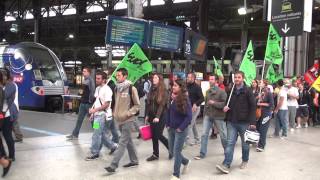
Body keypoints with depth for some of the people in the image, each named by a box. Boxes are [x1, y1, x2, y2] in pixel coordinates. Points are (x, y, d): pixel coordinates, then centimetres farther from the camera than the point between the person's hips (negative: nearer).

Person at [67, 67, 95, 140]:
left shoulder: (90, 80, -14)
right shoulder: (85, 80, 13)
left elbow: (92, 91, -21)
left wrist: (90, 100, -18)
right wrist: (81, 91, 10)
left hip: (88, 103, -9)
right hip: (83, 102, 9)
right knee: (79, 119, 11)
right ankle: (75, 134, 17)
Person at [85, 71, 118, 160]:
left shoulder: (107, 90, -15)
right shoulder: (98, 88, 13)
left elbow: (106, 104, -19)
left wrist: (95, 110, -21)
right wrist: (92, 113, 15)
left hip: (103, 115, -9)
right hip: (97, 115, 9)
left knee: (96, 135, -3)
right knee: (102, 134, 13)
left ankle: (94, 153, 7)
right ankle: (113, 146, 29)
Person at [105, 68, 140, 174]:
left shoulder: (131, 89, -12)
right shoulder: (117, 88, 8)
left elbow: (137, 105, -8)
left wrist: (127, 114, -16)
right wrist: (115, 113, 8)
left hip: (127, 120, -7)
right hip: (119, 120, 7)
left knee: (122, 143, -6)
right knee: (128, 141, 16)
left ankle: (113, 166, -6)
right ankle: (134, 161, 29)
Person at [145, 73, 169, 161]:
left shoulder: (163, 91, -9)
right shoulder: (152, 90, 10)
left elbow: (162, 104, -16)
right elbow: (149, 104, 12)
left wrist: (157, 117, -23)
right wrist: (147, 115, 9)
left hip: (161, 116, -6)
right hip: (152, 116, 6)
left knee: (158, 135, -6)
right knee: (153, 136, 8)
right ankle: (155, 154, 17)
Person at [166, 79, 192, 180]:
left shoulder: (185, 101, -15)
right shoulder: (172, 98, 4)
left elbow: (189, 116, -16)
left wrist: (181, 128, -16)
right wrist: (168, 125, 7)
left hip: (180, 130, -7)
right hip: (171, 129, 7)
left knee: (176, 151, -3)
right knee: (171, 151, 13)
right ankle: (186, 162, 39)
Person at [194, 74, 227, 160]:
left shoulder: (221, 92, -10)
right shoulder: (208, 91, 8)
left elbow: (225, 104, -17)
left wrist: (214, 103, -21)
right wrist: (205, 113, 17)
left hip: (218, 116, -4)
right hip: (208, 115, 4)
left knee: (223, 135, 10)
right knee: (204, 134, -3)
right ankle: (202, 153, 4)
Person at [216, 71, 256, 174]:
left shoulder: (248, 91, -6)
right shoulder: (230, 90, 7)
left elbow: (253, 107, -8)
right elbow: (227, 102, 20)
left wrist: (252, 121, -13)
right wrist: (225, 107, -3)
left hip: (244, 122, -3)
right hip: (231, 122, 3)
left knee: (245, 143, 13)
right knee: (230, 143, -3)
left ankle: (245, 161, 32)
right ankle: (226, 165, -6)